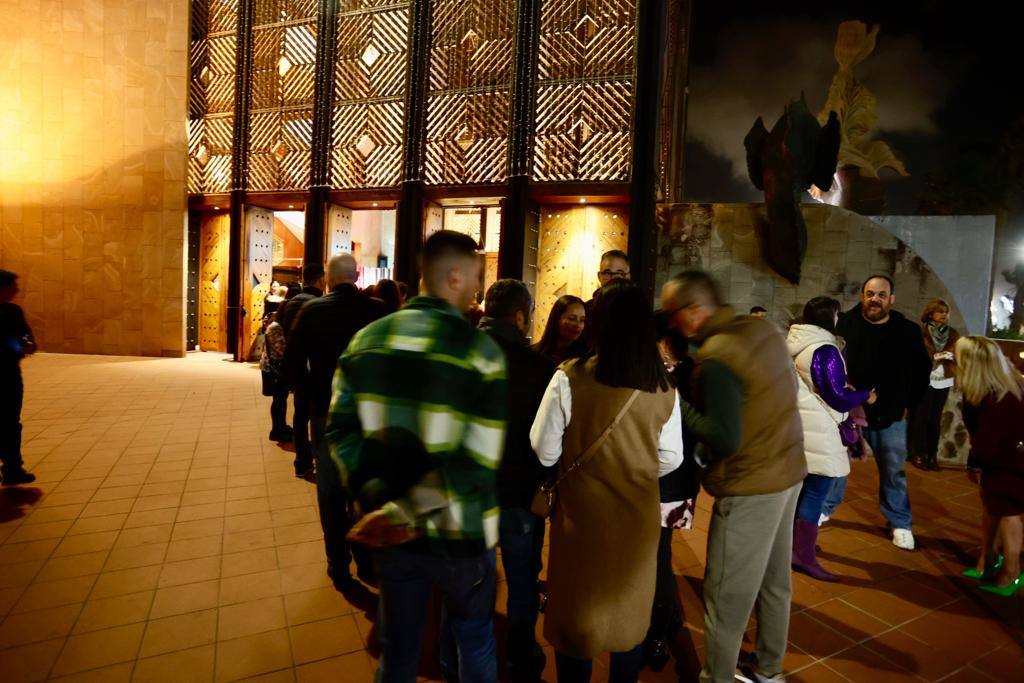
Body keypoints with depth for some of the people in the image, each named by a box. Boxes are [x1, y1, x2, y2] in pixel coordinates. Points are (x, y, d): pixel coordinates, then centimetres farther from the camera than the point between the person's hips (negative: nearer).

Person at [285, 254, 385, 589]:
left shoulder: (312, 311, -9)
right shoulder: (377, 310, -10)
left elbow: (292, 362, -9)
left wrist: (309, 394, 7)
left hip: (326, 411, -1)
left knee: (331, 491, 14)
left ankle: (339, 566, 23)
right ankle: (368, 562, 27)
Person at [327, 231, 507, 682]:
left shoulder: (367, 339, -2)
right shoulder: (481, 350, -16)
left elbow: (341, 430, -5)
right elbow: (477, 464, -23)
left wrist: (378, 497, -10)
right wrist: (401, 513, -19)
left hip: (392, 532, 4)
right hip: (460, 536, -3)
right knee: (475, 642, 23)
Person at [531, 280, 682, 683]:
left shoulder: (570, 378, -20)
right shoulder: (664, 388, -9)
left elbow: (544, 452, -12)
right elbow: (671, 458, 1)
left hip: (582, 510, -3)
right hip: (639, 512, 3)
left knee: (577, 608, 18)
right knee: (631, 607, 24)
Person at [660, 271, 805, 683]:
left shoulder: (716, 358, -25)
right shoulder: (764, 329, 1)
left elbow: (724, 439, -26)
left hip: (751, 488, -9)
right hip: (788, 472, 9)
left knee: (727, 598, 5)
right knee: (775, 580, 23)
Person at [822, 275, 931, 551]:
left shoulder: (908, 331, -4)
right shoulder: (845, 324, -12)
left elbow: (922, 371, 8)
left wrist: (909, 404, 4)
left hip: (891, 416, 1)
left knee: (893, 472, 11)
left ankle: (901, 524, 26)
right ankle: (824, 509, 28)